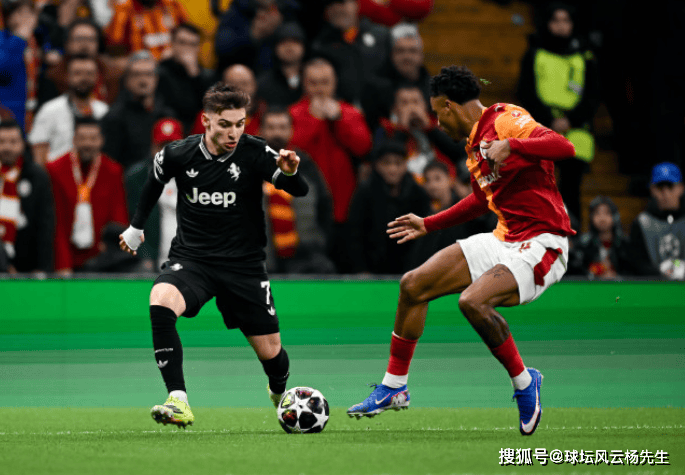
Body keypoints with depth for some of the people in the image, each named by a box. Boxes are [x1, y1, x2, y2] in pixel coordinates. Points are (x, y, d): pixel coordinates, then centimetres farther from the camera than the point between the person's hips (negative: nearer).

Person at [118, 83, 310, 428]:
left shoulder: (254, 153, -13)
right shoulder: (177, 155, -8)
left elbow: (300, 191, -22)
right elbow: (154, 182, 15)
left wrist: (290, 172, -44)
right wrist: (136, 227, 26)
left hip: (244, 264, 0)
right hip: (191, 258, 0)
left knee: (270, 352, 3)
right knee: (160, 300, -32)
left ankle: (280, 393, 42)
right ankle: (178, 401, -34)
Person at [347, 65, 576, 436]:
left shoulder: (507, 120, -14)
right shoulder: (474, 142, 15)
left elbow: (563, 147, -29)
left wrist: (510, 145, -40)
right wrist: (428, 225, 34)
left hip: (541, 244, -9)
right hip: (504, 238, 9)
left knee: (473, 301, -31)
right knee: (413, 285, 4)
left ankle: (524, 382, -8)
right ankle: (394, 387, 18)